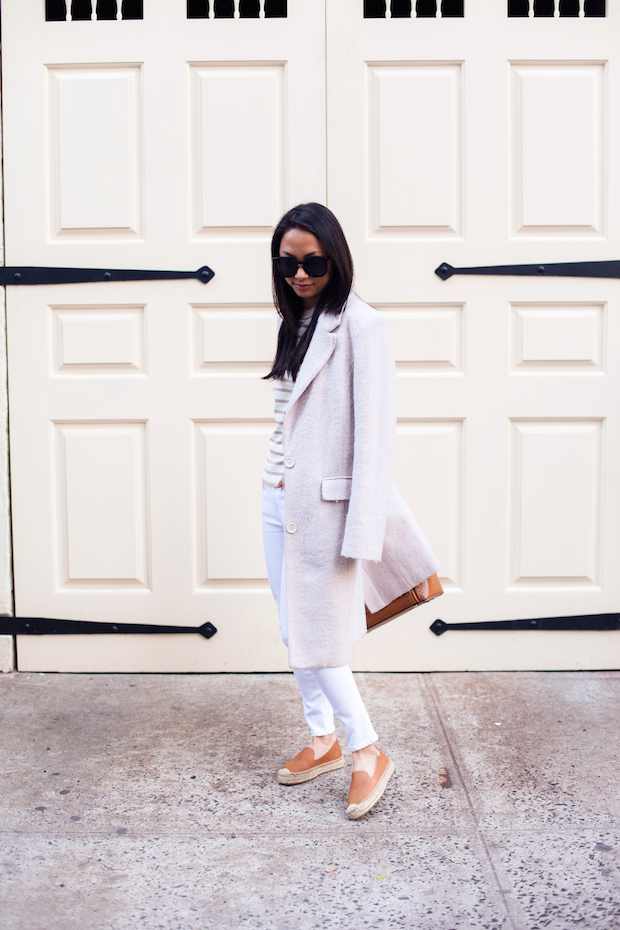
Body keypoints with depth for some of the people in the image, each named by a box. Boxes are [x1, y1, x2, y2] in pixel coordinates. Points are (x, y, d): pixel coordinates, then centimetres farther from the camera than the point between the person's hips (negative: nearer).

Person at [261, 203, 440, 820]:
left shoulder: (360, 325, -12)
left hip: (326, 502, -8)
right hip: (279, 497, 8)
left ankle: (368, 755, 14)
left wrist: (359, 532, -19)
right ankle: (322, 740, 29)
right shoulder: (295, 325, 12)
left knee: (318, 637, -3)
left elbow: (373, 433, -16)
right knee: (294, 630, 13)